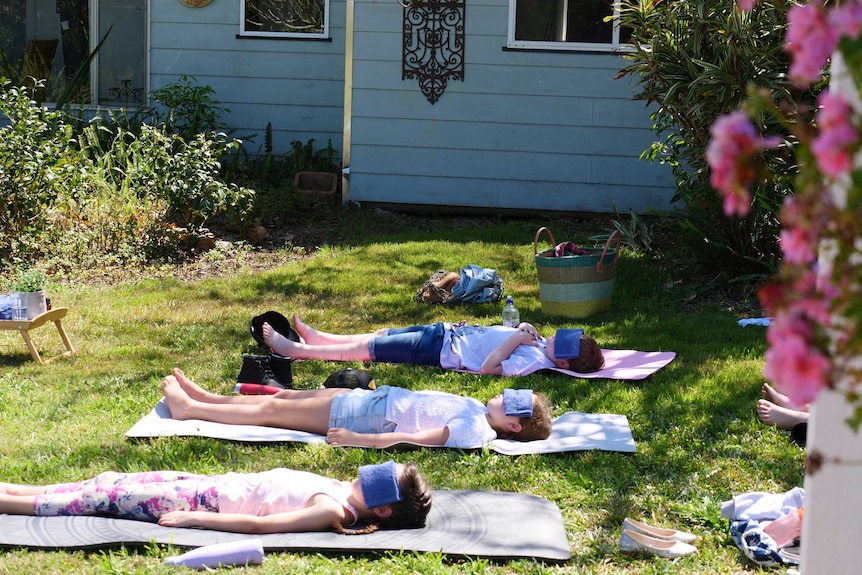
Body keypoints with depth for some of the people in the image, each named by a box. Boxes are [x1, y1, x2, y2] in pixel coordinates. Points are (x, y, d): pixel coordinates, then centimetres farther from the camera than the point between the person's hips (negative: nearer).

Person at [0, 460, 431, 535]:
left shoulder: (332, 511, -25)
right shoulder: (342, 492, 0)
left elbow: (260, 524, -28)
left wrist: (190, 520, -26)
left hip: (208, 498, -7)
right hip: (214, 485, 7)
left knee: (103, 496, -1)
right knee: (108, 483, 13)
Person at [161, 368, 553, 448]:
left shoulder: (475, 431, -24)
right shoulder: (476, 411, 3)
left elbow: (415, 439, -28)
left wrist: (358, 439, -30)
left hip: (372, 417, -8)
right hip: (379, 399, 8)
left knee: (272, 409, 2)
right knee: (286, 397, 16)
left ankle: (190, 409, 16)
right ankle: (205, 398, 30)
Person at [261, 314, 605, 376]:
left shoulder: (534, 361, -25)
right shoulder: (541, 345, 0)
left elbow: (488, 367, -33)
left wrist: (516, 338, -30)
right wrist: (525, 330, -1)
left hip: (443, 351, -8)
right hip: (450, 332, 8)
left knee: (368, 348, 0)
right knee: (379, 335, 15)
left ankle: (296, 349, 11)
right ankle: (315, 338, 31)